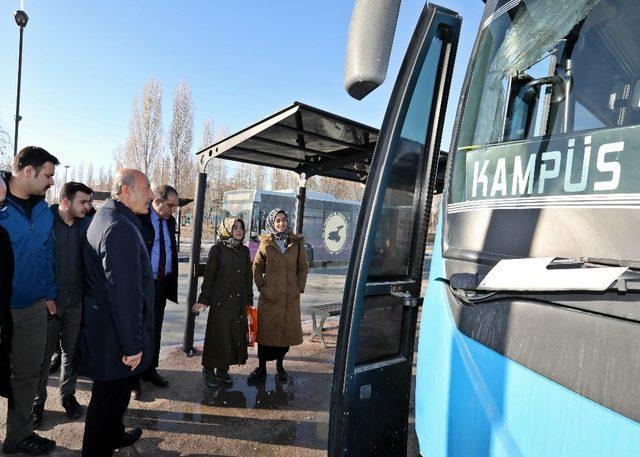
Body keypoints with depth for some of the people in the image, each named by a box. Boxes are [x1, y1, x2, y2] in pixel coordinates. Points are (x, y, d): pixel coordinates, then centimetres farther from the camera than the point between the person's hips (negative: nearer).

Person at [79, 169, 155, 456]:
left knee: (114, 391, 28)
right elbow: (125, 293, -29)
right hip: (114, 334, -11)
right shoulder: (120, 228, -26)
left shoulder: (106, 217, 9)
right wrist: (131, 344, -23)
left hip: (102, 322, 11)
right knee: (110, 395, 9)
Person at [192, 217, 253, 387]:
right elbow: (209, 275, -6)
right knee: (218, 333, 1)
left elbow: (248, 277, 11)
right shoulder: (217, 249, -6)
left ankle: (223, 369, 23)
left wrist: (249, 301, 11)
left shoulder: (244, 250, 8)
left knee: (236, 333, 8)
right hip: (220, 300, -5)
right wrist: (203, 300, -7)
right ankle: (209, 369, 20)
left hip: (239, 301, 5)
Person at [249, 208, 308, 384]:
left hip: (291, 296, 1)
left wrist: (300, 287, 1)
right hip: (269, 295, -1)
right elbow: (257, 267, 9)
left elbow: (303, 267, 7)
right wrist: (261, 286, 0)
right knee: (266, 330, 4)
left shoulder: (297, 242, 3)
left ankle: (279, 365, 29)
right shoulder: (266, 244, 2)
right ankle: (261, 368, 19)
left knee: (288, 330, 9)